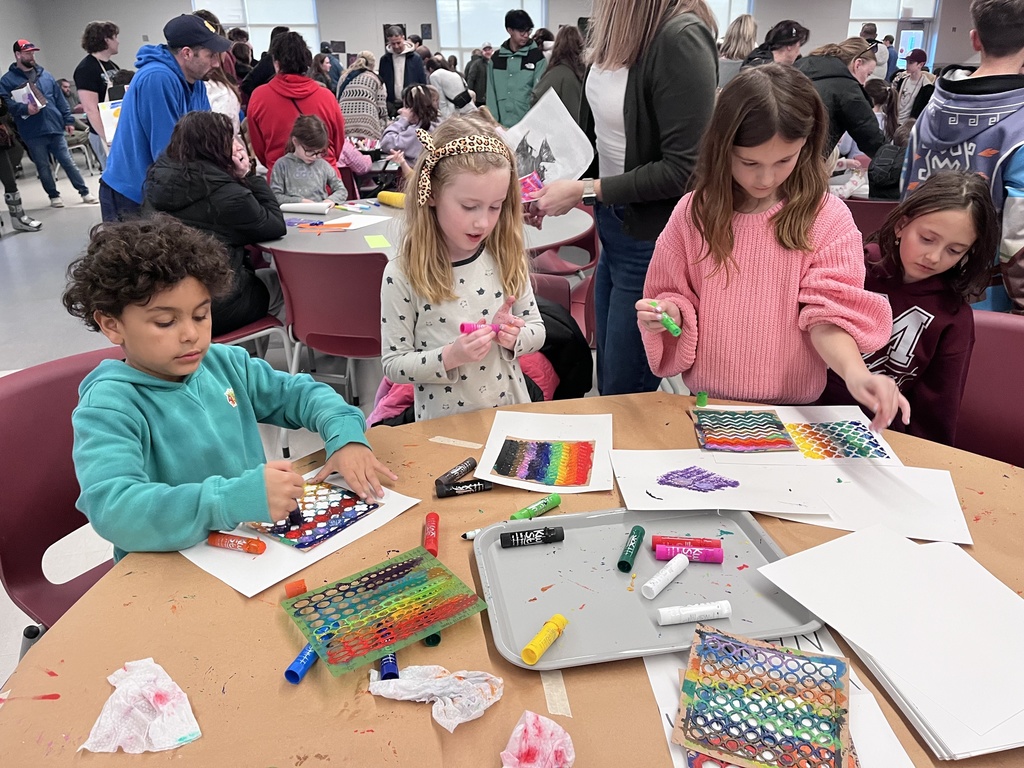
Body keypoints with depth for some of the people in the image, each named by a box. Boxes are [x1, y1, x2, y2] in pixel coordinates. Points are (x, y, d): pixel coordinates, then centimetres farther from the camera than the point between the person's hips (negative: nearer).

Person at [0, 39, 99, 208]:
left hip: (55, 128, 2)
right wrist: (24, 108, -24)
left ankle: (85, 192, 10)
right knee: (43, 167, 7)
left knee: (68, 162, 5)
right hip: (33, 133, -2)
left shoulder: (45, 75, 14)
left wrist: (68, 120, 9)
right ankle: (54, 196, 17)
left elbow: (59, 99, 15)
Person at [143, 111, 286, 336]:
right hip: (214, 306, -7)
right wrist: (248, 176, -4)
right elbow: (276, 227, -6)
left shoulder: (157, 180, 4)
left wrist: (242, 179, 4)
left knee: (260, 277, 29)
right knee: (280, 281, 18)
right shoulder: (226, 193, -19)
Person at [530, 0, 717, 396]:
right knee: (607, 381, 20)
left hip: (650, 240, -8)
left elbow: (682, 169, -21)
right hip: (612, 226, 8)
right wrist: (553, 185, 0)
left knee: (627, 394, 5)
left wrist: (584, 192, -17)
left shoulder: (681, 36, -20)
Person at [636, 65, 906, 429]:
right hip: (705, 401, 0)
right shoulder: (695, 211, -1)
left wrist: (854, 371, -28)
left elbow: (828, 313, -9)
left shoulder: (828, 218, -5)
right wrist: (669, 313, -15)